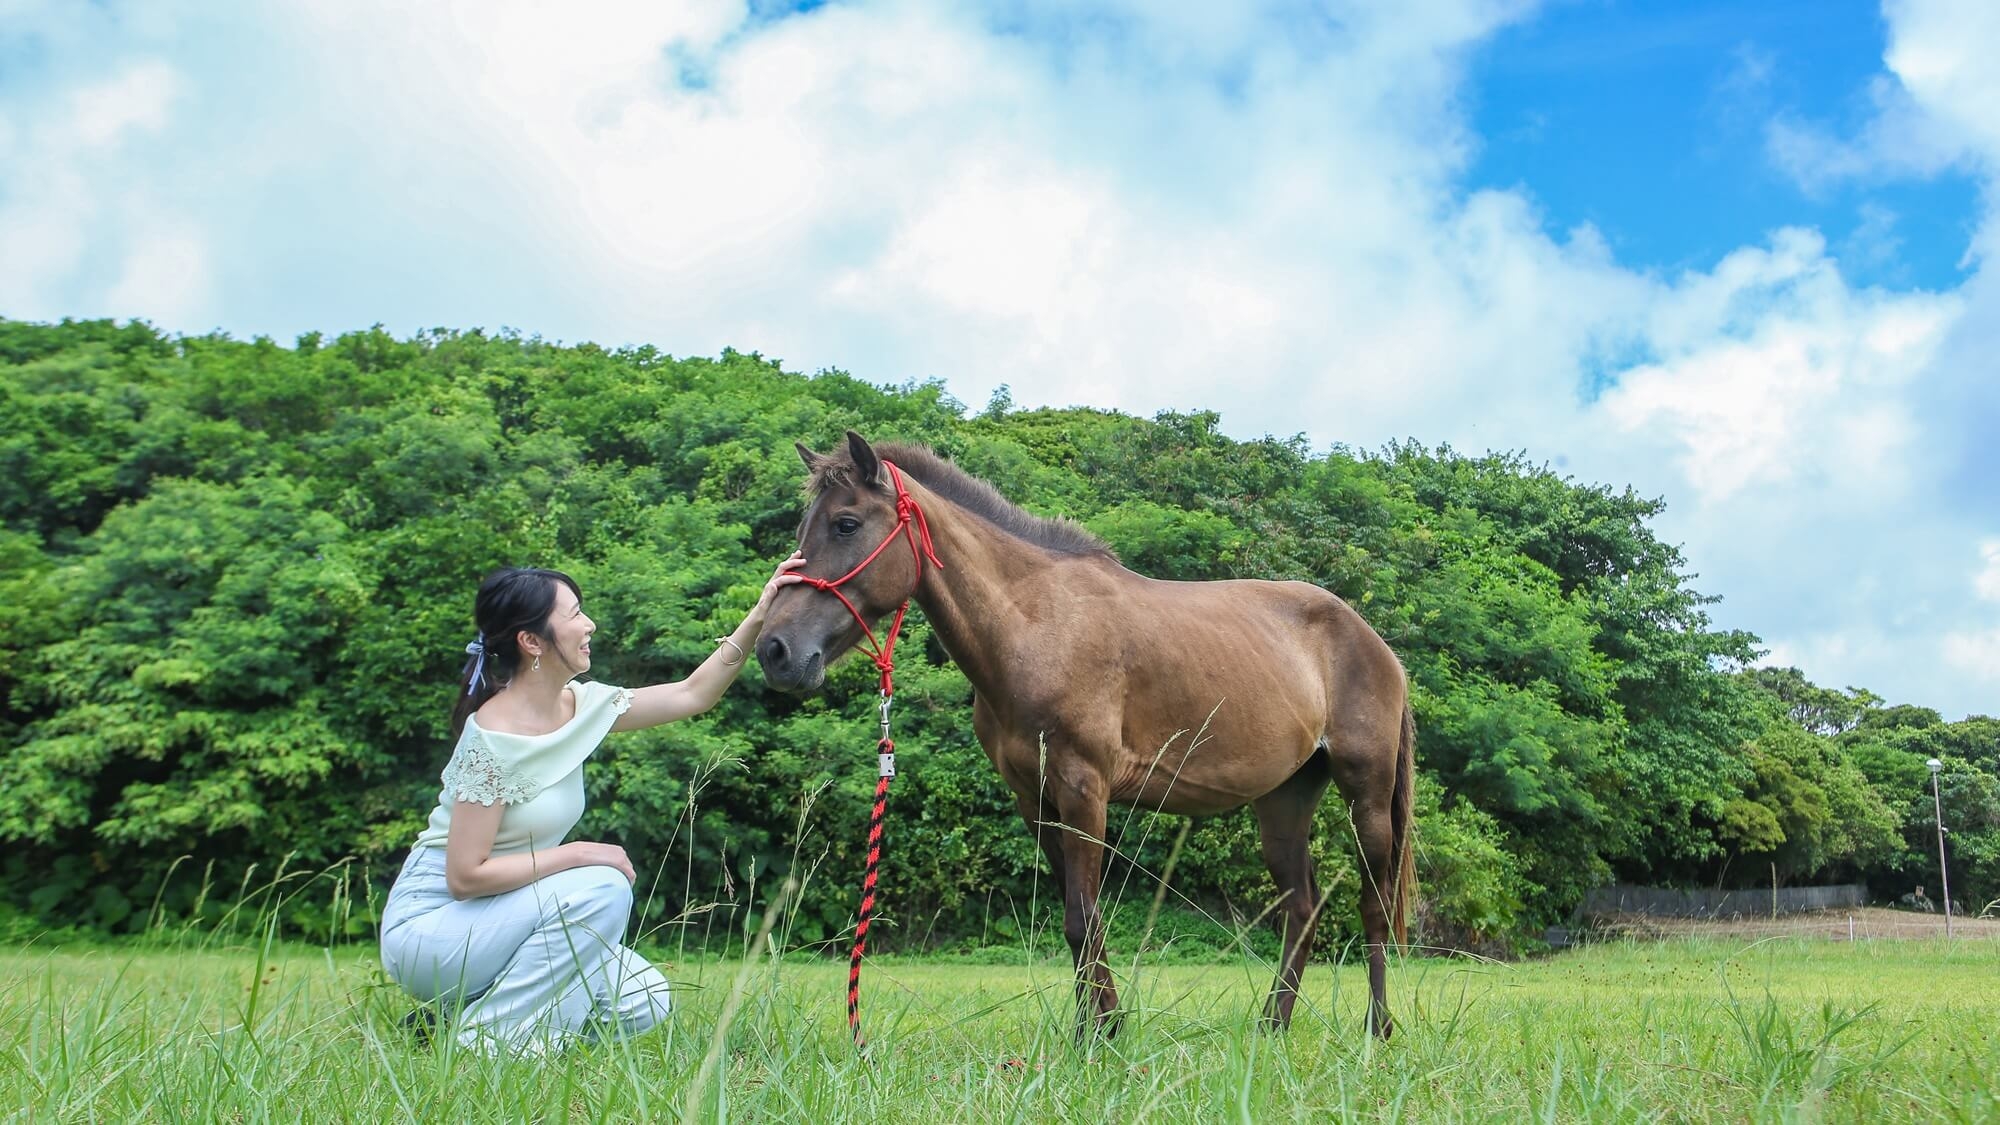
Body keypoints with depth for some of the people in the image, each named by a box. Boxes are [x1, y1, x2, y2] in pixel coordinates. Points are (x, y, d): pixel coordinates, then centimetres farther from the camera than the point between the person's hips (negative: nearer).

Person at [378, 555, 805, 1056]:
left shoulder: (578, 703, -1)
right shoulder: (493, 738, -23)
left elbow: (691, 695, 6)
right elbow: (465, 875, -24)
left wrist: (759, 616, 0)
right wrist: (580, 854, -22)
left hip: (496, 918, 8)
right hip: (426, 928, -8)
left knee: (644, 1002, -4)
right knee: (601, 889, -26)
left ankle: (473, 1011, 11)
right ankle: (487, 1037, -13)